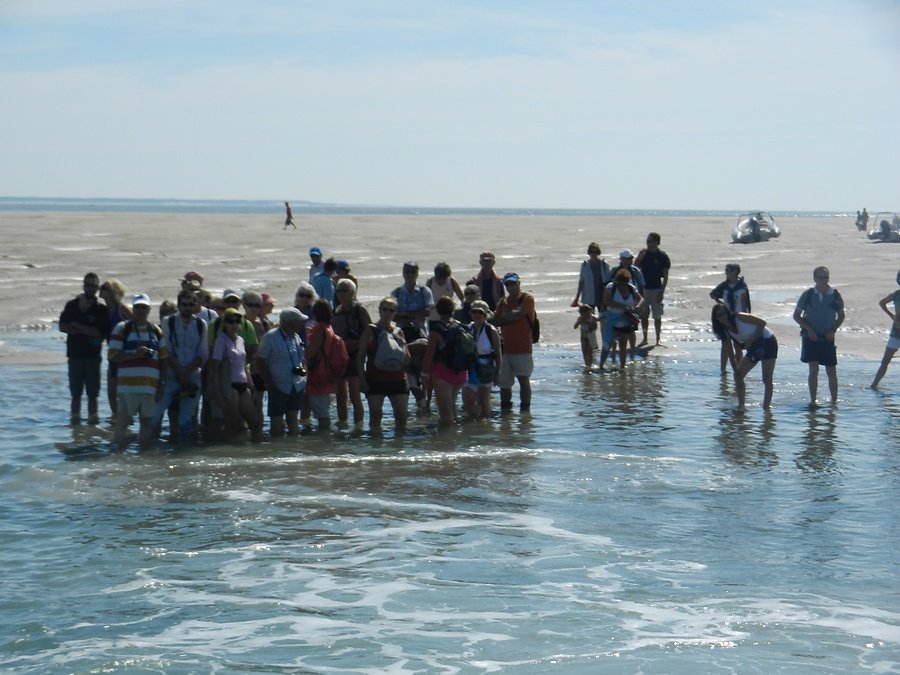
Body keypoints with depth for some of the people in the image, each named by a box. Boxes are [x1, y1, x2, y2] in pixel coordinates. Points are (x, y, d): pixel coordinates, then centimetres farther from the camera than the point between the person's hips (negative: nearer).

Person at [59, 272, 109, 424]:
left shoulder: (101, 309, 0)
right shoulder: (72, 305, 7)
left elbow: (102, 333, -9)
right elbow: (62, 327, -1)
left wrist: (77, 326, -10)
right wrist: (88, 331, -11)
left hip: (93, 356, -2)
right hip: (75, 354, 2)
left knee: (93, 393, -1)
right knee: (75, 394, 7)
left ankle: (93, 418, 3)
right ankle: (75, 419, 12)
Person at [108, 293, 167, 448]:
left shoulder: (157, 331, 14)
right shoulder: (122, 329, 2)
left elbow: (164, 360, 15)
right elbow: (113, 356, -5)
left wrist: (162, 384, 6)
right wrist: (135, 354, -17)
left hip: (151, 387, 4)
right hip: (128, 385, -4)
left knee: (147, 421, 7)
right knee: (123, 420, -2)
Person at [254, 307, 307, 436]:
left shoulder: (296, 337, 9)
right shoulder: (271, 337, -12)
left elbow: (302, 358, 22)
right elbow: (259, 361, -12)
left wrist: (303, 370, 2)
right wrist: (269, 383, -14)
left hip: (296, 386, 6)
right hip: (278, 387, -6)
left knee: (293, 420, 14)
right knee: (277, 422, 0)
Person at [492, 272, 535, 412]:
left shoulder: (527, 299, -2)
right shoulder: (502, 302, 15)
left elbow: (519, 314, -17)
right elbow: (496, 321, 4)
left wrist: (504, 317, -2)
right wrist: (511, 317, -10)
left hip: (522, 348, -5)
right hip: (505, 348, 5)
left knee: (524, 380, 0)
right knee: (504, 382, 8)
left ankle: (525, 408, 7)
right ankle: (505, 407, 19)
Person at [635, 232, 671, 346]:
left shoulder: (662, 257, -6)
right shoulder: (644, 254, 6)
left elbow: (665, 276, -6)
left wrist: (662, 292, -12)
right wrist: (639, 257, -10)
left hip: (656, 289, -4)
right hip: (643, 288, 4)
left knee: (657, 316, 1)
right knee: (643, 315, 7)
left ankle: (658, 340, 8)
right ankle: (645, 338, 17)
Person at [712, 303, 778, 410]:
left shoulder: (739, 317, -20)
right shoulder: (725, 331, -1)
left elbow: (762, 323, -20)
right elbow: (730, 353, 0)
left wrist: (751, 339, -23)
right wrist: (736, 369, -8)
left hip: (767, 342, -8)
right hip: (754, 347, 8)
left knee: (767, 379, -12)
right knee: (738, 375, 1)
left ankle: (767, 405, -6)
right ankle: (741, 404, 7)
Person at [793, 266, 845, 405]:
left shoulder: (835, 295, -1)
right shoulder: (808, 294, -4)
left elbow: (841, 316, 12)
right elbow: (796, 315, 1)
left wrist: (833, 330, -3)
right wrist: (809, 329, -10)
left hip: (827, 337, 2)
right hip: (811, 337, -2)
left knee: (831, 371, 3)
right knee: (813, 369, -7)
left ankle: (834, 401, 14)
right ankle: (812, 400, 1)